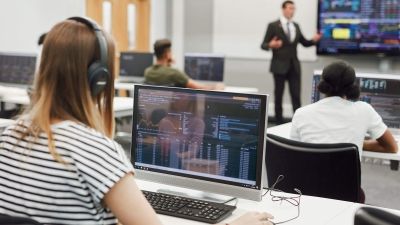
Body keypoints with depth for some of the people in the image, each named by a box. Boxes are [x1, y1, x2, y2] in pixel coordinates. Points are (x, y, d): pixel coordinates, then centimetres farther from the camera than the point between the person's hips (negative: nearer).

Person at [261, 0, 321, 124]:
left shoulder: (296, 26, 12)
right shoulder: (273, 25, -5)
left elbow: (305, 43, 18)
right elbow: (263, 45, -6)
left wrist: (314, 40, -2)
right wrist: (271, 45, -28)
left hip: (294, 66, 4)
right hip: (279, 66, -4)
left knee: (296, 95, 1)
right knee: (278, 95, 4)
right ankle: (279, 121, 13)